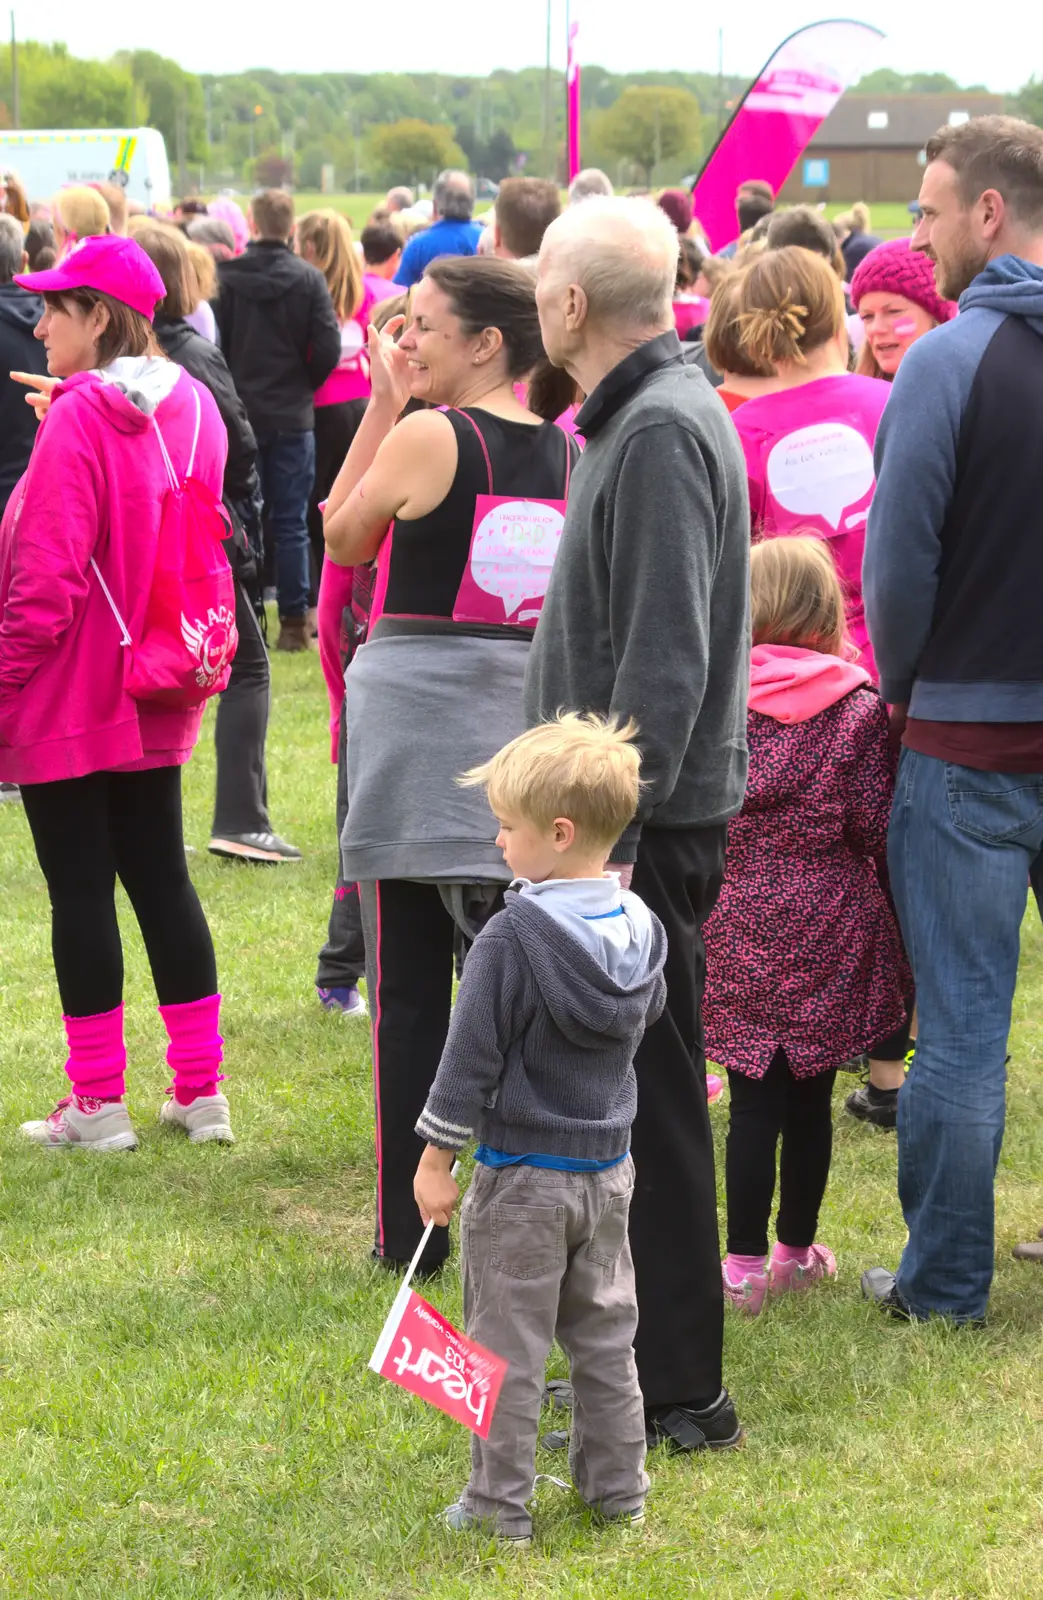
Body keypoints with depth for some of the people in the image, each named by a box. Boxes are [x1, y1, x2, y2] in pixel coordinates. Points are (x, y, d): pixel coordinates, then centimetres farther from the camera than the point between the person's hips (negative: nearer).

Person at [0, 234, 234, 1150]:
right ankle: (201, 1091, 15)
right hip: (157, 700, 7)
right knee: (161, 878, 13)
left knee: (80, 889, 1)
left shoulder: (79, 419, -17)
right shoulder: (191, 407, 6)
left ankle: (98, 1105, 6)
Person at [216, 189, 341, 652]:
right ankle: (293, 623, 4)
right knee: (290, 523, 4)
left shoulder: (226, 277, -7)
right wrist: (303, 384, 10)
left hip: (239, 412, 0)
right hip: (292, 416, 0)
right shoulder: (308, 279, -7)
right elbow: (328, 349, -8)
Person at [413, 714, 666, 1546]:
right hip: (609, 1165, 6)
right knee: (605, 1334, 17)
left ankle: (502, 1504, 10)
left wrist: (437, 1157, -10)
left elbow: (472, 1056, -17)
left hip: (522, 1174, -6)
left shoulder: (512, 937, -21)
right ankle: (619, 1489, 23)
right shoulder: (641, 929, -2)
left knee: (509, 1345, 4)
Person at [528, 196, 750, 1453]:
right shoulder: (638, 415, 13)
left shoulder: (663, 430, -18)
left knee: (647, 1102, -4)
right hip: (625, 816, 10)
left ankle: (677, 1394, 4)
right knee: (623, 1099, 16)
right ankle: (643, 1357, 27)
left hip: (648, 825, -10)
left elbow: (664, 662, -24)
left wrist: (613, 832, -24)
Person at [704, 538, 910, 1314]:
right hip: (828, 928, 0)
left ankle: (745, 1261, 5)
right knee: (811, 1096, 12)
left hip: (735, 923, 0)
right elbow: (878, 828, -2)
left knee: (754, 1101, 4)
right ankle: (798, 1249, 24)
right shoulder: (859, 708, -4)